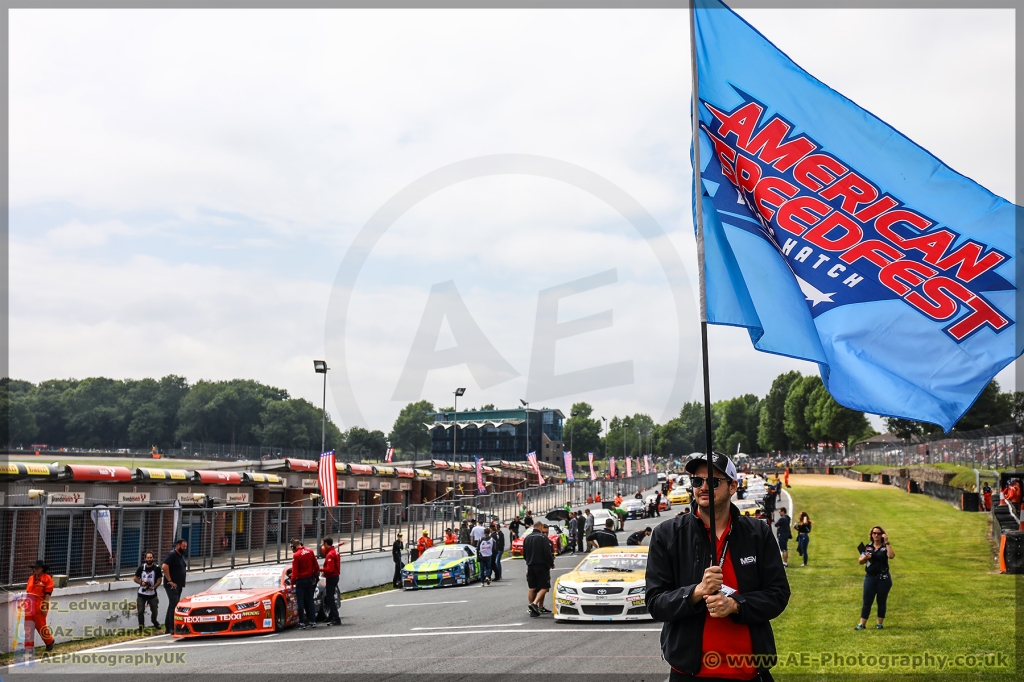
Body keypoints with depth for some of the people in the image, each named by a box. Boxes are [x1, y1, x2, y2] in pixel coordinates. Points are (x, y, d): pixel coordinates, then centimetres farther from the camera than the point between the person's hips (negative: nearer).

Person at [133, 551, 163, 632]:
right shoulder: (141, 567, -2)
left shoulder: (157, 568, -6)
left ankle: (154, 621, 40)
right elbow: (136, 578, 7)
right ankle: (141, 627, 12)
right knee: (140, 611, -3)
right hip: (141, 593, 0)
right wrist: (141, 582, -13)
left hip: (152, 593, 0)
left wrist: (153, 587, -17)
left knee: (154, 610, 10)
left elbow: (159, 580, -2)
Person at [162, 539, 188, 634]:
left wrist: (182, 583, 14)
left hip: (178, 585, 10)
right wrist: (169, 581, -22)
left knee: (172, 606, 12)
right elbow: (164, 567, -24)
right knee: (174, 605, -14)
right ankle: (172, 628, -17)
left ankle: (167, 628, 17)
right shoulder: (172, 555, -13)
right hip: (172, 586, -10)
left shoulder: (181, 556, 16)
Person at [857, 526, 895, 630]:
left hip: (883, 578, -2)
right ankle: (862, 624, 4)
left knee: (881, 601, 7)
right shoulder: (867, 547, 7)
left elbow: (891, 556, -22)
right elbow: (860, 562, 9)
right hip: (870, 577, 2)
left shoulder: (885, 547, 0)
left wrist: (886, 542, -21)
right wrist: (865, 557, -13)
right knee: (867, 602, 2)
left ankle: (879, 623, 17)